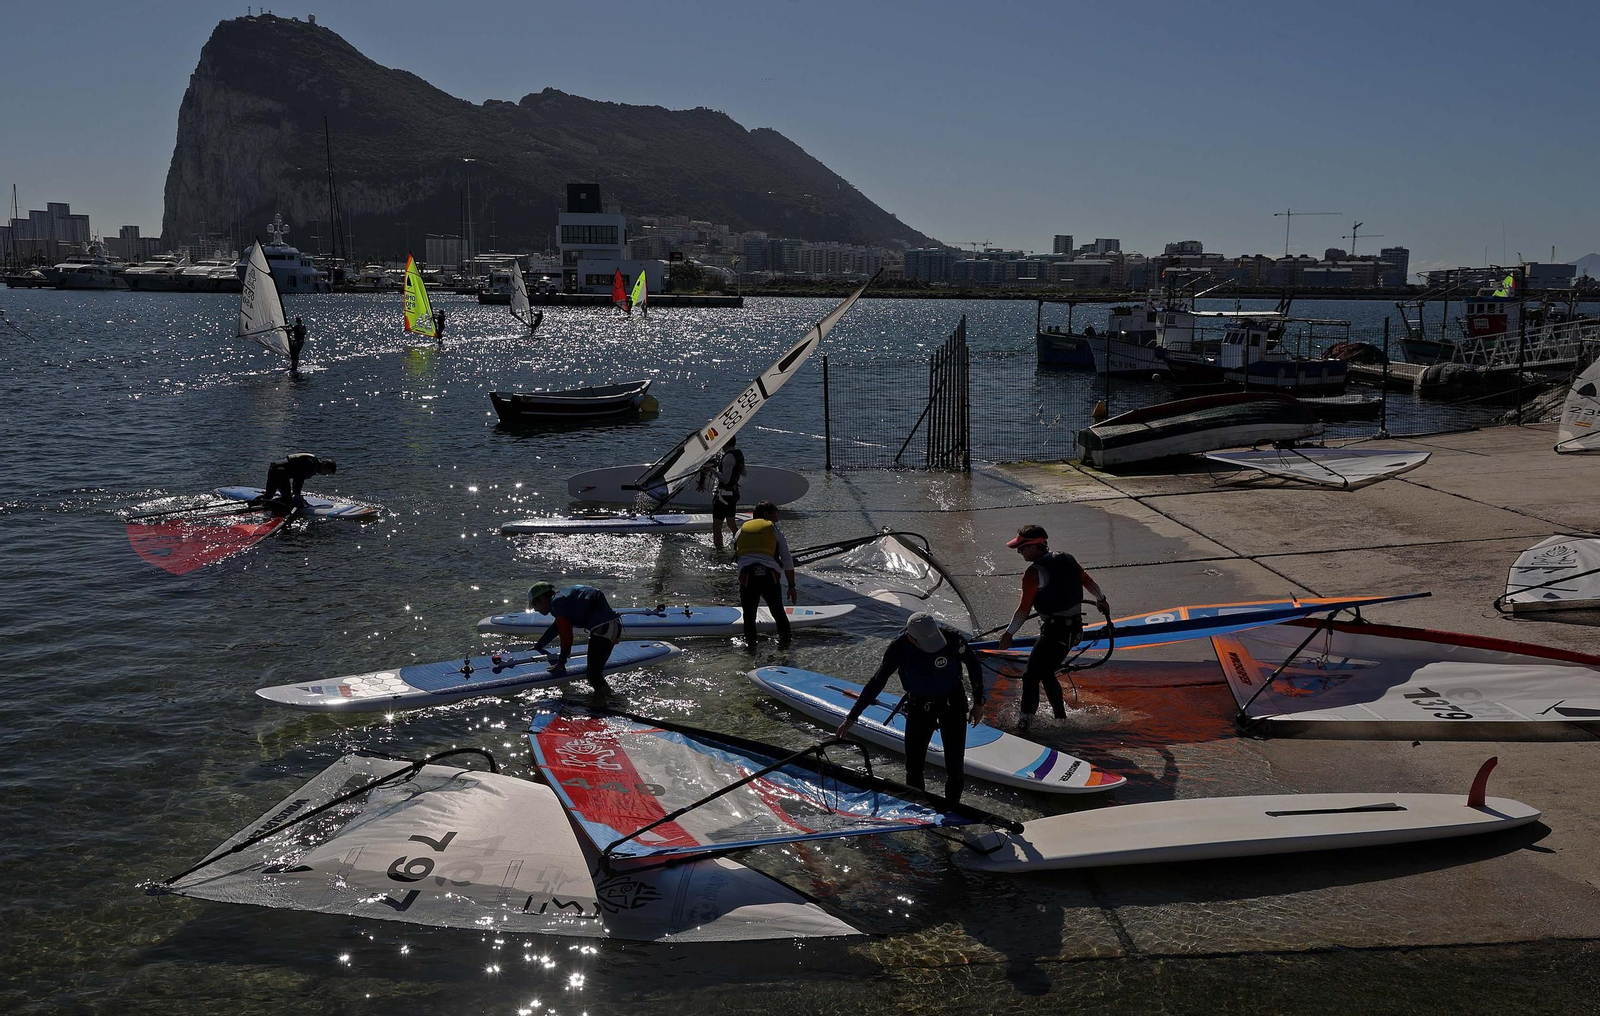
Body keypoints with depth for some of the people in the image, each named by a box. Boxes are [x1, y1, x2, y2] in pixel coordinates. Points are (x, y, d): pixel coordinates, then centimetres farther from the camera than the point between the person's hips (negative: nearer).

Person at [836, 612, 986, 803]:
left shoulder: (951, 639, -26)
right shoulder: (898, 649, -23)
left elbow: (973, 665, -6)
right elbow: (876, 683, -11)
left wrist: (978, 702, -1)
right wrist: (852, 717, -9)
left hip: (952, 704, -1)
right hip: (919, 706, 1)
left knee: (954, 766, -2)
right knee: (913, 768, 2)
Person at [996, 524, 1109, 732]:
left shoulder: (1034, 573, -17)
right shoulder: (1066, 559, 7)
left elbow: (1024, 609, -18)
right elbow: (1088, 581, 19)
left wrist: (1008, 634, -10)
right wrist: (1101, 600, 35)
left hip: (1054, 631, -9)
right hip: (1075, 628, 9)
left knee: (1031, 676, -5)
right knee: (1046, 673, 21)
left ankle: (1024, 721, -10)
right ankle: (1060, 717, 26)